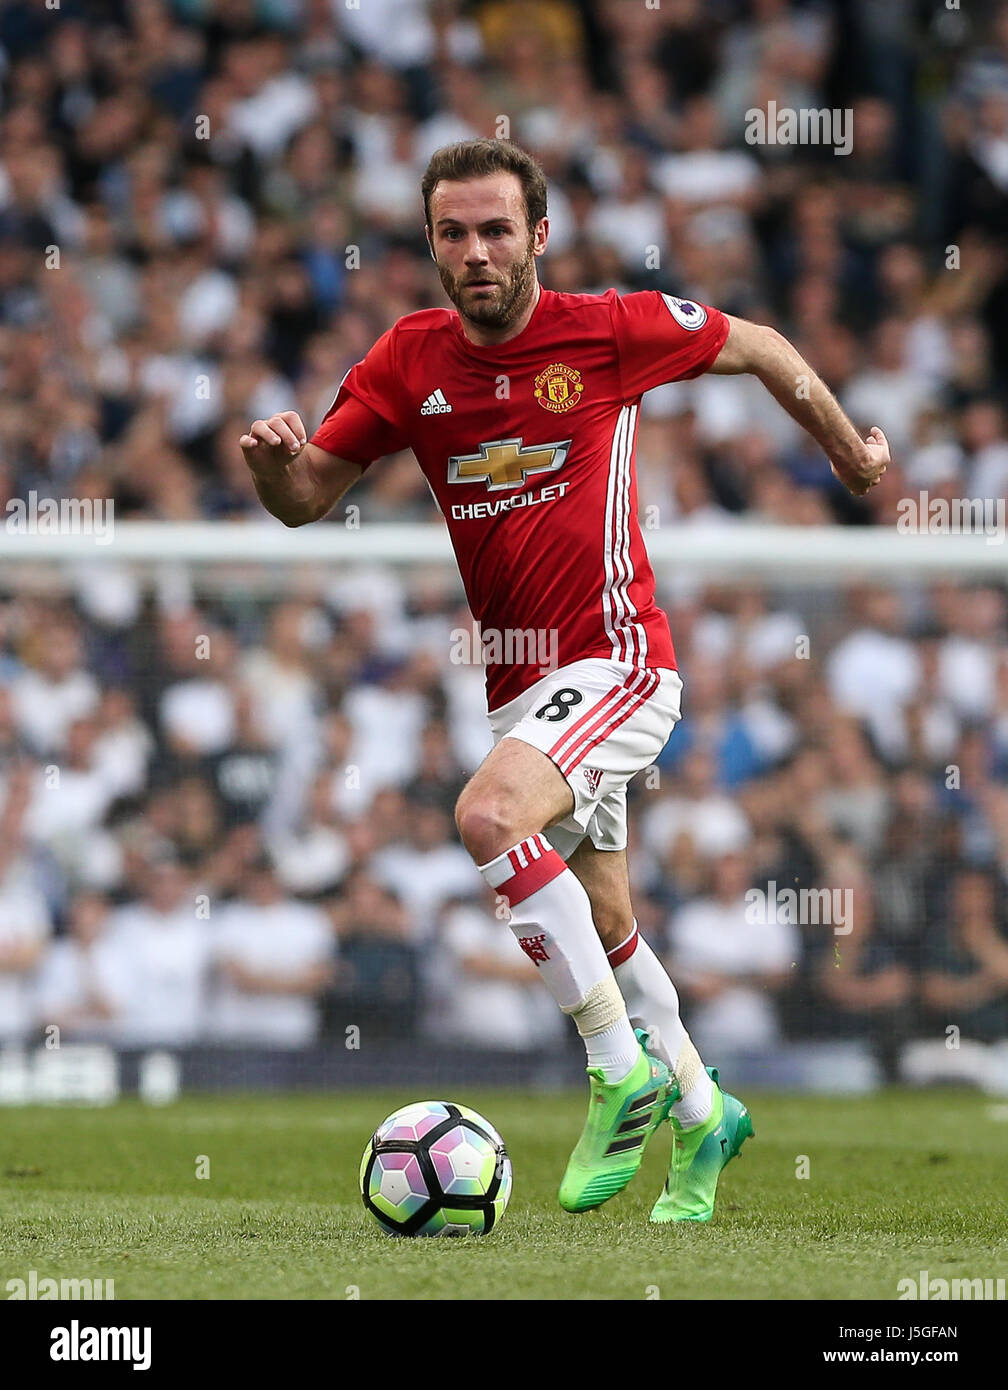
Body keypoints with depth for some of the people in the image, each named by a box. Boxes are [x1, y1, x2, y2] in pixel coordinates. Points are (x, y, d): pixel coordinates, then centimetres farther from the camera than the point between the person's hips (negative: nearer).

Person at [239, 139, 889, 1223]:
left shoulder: (610, 329, -9)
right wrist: (274, 459, -18)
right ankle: (699, 1110, 38)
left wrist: (847, 447, 20)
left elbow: (758, 348, 8)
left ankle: (623, 1067, -20)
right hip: (516, 679, 6)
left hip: (613, 658, -6)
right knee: (603, 927, 17)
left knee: (488, 814, -30)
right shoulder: (409, 360, 1)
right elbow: (307, 500, 5)